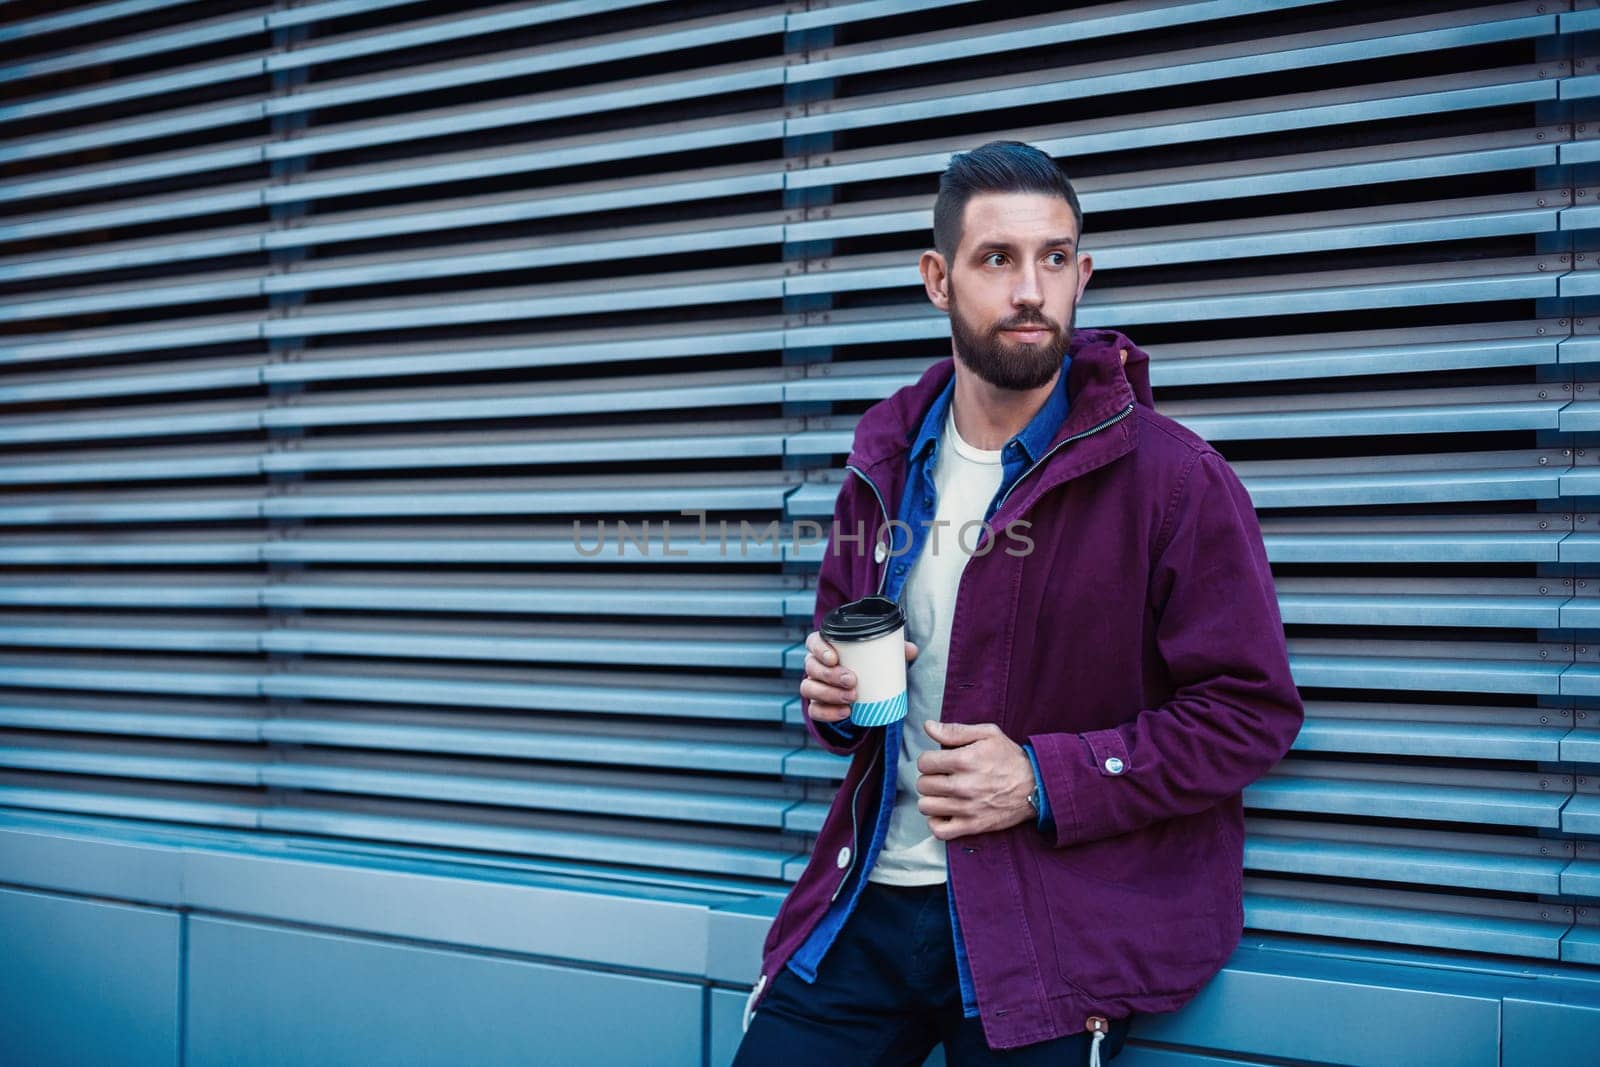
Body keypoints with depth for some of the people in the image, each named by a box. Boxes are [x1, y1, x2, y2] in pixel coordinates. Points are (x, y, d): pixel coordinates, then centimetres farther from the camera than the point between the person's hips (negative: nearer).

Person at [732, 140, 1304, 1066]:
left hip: (1057, 930, -4)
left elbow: (1251, 709, -10)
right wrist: (836, 696, 0)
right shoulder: (886, 467, 8)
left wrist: (1047, 781, -17)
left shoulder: (1174, 477, -10)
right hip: (873, 897, 5)